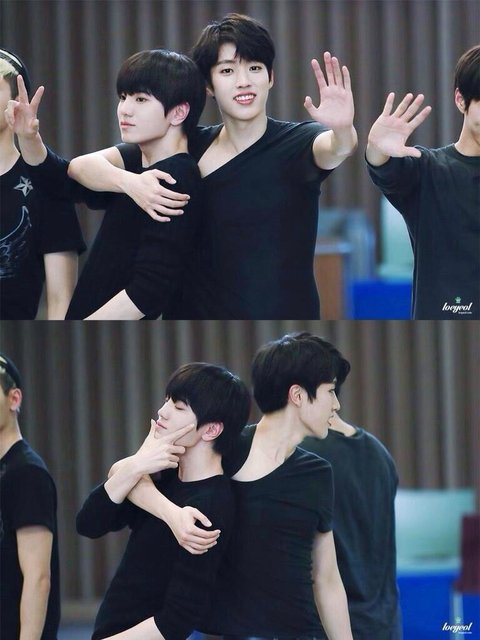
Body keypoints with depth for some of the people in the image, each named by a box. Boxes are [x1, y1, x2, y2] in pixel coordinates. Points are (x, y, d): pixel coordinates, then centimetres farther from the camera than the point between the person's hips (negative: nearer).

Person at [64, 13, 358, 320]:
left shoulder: (296, 141, -8)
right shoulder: (188, 147, 2)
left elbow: (335, 148, -31)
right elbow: (83, 166, -2)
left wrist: (343, 130, -55)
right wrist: (130, 183, -23)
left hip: (287, 313, -3)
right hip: (203, 311, 3)